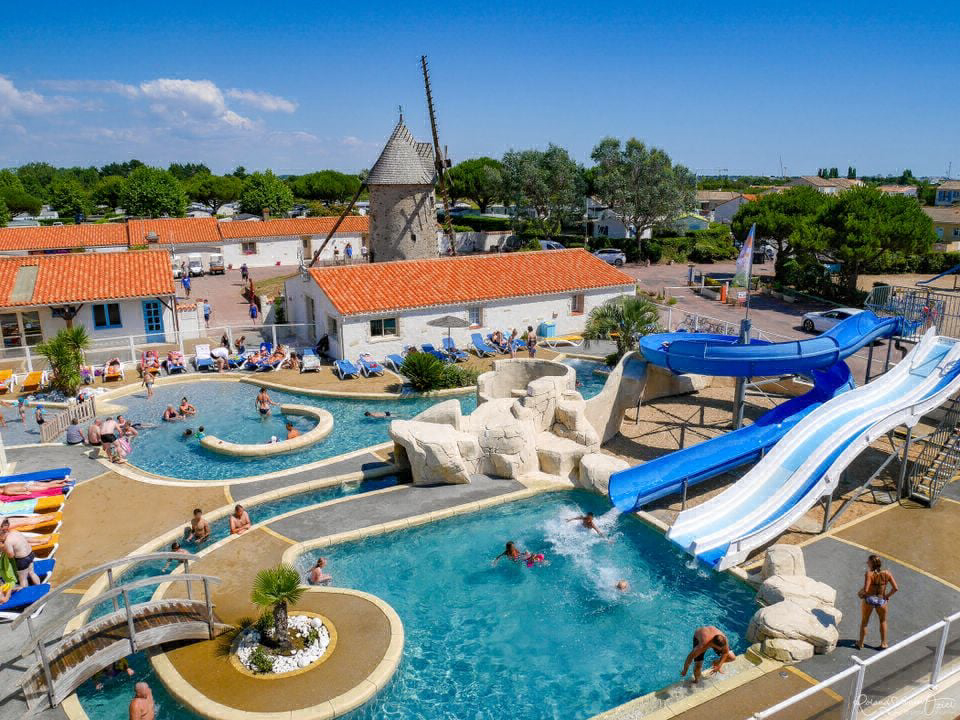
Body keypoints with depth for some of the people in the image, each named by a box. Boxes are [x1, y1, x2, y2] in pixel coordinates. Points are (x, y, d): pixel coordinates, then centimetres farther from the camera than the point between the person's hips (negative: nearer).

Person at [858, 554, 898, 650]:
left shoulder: (869, 573, -23)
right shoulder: (887, 573, -11)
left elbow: (865, 589, -29)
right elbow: (895, 588, -11)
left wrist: (860, 592, -9)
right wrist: (887, 596, 5)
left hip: (868, 599, -2)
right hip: (881, 600, 3)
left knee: (864, 622, 18)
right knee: (883, 622, 28)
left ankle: (861, 644, 30)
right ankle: (883, 643, 35)